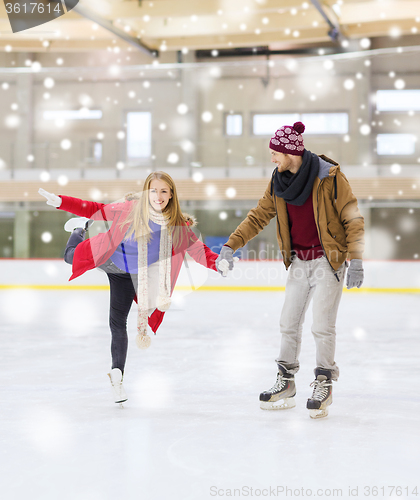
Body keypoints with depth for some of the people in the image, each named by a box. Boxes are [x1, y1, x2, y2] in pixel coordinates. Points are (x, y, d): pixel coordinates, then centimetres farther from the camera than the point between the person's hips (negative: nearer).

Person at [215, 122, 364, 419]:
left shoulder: (329, 177, -15)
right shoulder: (279, 182, 3)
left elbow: (353, 220, -11)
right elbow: (258, 217, 11)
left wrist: (356, 261, -15)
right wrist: (231, 246, 4)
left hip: (328, 261, -6)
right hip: (299, 261, 6)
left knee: (322, 327, -7)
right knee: (289, 323, 8)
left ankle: (324, 386, 8)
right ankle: (286, 383, 20)